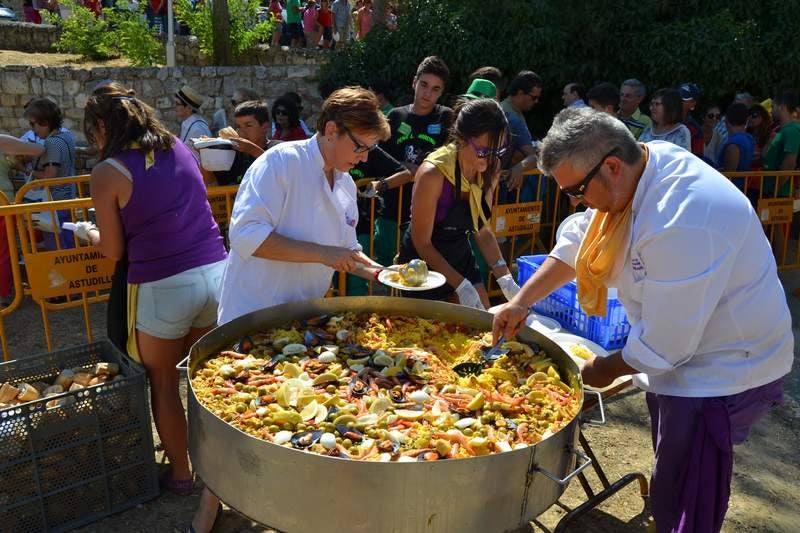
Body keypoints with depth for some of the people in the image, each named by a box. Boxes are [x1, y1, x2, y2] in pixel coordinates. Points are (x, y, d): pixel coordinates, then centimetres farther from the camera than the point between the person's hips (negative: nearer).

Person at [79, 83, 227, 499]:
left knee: (163, 384, 15)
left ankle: (180, 473, 29)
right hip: (215, 272, 5)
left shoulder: (107, 174, -7)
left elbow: (113, 250, -1)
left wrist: (86, 231, 20)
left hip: (162, 288, -5)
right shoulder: (180, 149, 8)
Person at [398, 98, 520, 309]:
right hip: (425, 263, -6)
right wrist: (461, 286, -22)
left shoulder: (489, 169, -8)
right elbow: (422, 243, -18)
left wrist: (505, 279, -9)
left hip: (462, 258, 6)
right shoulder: (433, 173, -26)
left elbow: (483, 230, 2)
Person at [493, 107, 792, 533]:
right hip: (677, 353, 9)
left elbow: (663, 344, -28)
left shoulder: (683, 225, -36)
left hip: (724, 369, -8)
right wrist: (522, 301, 0)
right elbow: (578, 241, 5)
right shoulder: (633, 166, -9)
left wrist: (606, 370, -10)